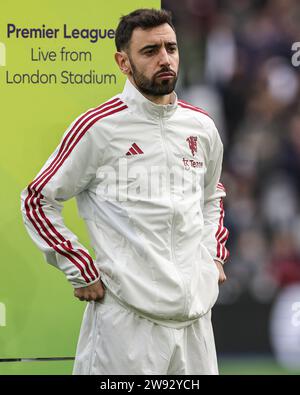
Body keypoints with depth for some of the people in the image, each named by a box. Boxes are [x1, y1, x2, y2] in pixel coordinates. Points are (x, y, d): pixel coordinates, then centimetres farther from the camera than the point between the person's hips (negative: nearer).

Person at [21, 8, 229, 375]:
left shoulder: (202, 127, 10)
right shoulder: (98, 128, -7)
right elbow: (38, 200, -1)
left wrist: (214, 254, 13)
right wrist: (81, 271, -6)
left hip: (195, 311, 5)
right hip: (127, 313, -5)